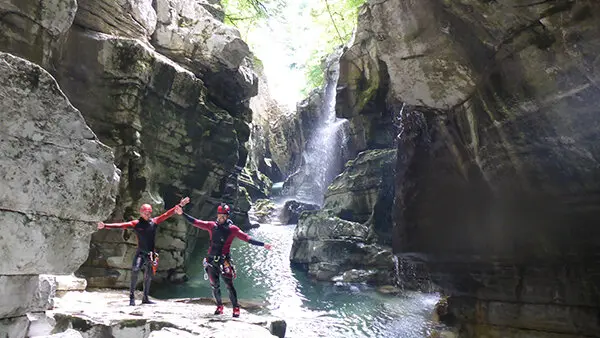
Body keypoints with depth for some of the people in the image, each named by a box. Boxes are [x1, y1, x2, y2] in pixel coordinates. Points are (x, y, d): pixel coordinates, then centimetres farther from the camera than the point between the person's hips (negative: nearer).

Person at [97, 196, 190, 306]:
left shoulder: (154, 222, 3)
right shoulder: (136, 224, -4)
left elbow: (167, 214, 3)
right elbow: (121, 225, -12)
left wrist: (180, 205, 0)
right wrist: (105, 225, -23)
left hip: (151, 253, 3)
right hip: (140, 253, -3)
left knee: (148, 277, 11)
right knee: (135, 271, -24)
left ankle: (145, 298, 24)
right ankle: (131, 296, -15)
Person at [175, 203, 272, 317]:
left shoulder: (232, 229, -4)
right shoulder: (212, 225, 5)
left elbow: (247, 238, -9)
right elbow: (196, 222, 9)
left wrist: (263, 244, -18)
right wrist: (182, 213, 6)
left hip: (224, 261, -3)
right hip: (211, 261, 4)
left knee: (229, 285, -6)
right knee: (214, 285, 10)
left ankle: (236, 308, 7)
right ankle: (219, 306, 27)